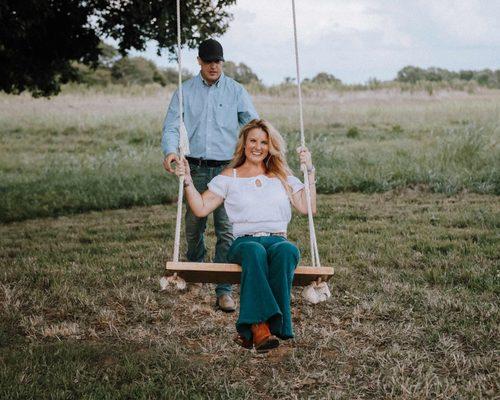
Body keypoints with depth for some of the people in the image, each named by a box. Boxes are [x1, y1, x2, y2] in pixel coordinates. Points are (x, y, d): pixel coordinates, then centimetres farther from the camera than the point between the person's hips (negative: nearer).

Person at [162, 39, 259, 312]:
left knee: (226, 229, -8)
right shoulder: (185, 91, 7)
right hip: (195, 168, 2)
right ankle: (195, 265, 42)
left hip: (227, 168, -1)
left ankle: (224, 291, -5)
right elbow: (171, 126, 0)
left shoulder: (236, 91, 5)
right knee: (194, 225, 12)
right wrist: (170, 151, -21)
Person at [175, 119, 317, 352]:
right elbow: (201, 208, 12)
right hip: (244, 242, -1)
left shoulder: (283, 178, 24)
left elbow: (308, 209, 13)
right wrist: (188, 181, 1)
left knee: (287, 250, -38)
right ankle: (260, 325, -50)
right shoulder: (229, 177, 19)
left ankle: (252, 329, -42)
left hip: (278, 240, 1)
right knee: (254, 251, -41)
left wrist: (310, 172, 11)